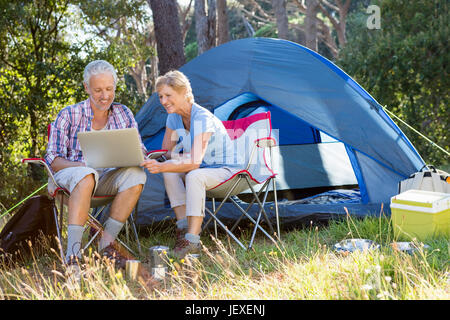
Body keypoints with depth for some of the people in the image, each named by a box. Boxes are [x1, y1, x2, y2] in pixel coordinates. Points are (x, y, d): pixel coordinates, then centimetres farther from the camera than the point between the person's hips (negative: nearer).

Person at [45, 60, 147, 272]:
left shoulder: (123, 114, 9)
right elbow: (53, 160, -6)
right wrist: (83, 164, -27)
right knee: (86, 175, -40)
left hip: (110, 177, 3)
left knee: (136, 175, -29)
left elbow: (139, 150, 10)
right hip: (71, 173, -3)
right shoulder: (68, 116, -1)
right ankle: (73, 254, -45)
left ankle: (106, 243, -24)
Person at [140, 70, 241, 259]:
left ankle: (193, 240, -35)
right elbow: (166, 152, 6)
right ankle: (183, 226, -20)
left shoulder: (203, 118, -28)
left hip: (224, 170, -8)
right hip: (201, 169, 8)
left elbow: (194, 162, -36)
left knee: (194, 176, -37)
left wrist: (161, 167, -47)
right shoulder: (174, 117, -2)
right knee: (170, 172, -21)